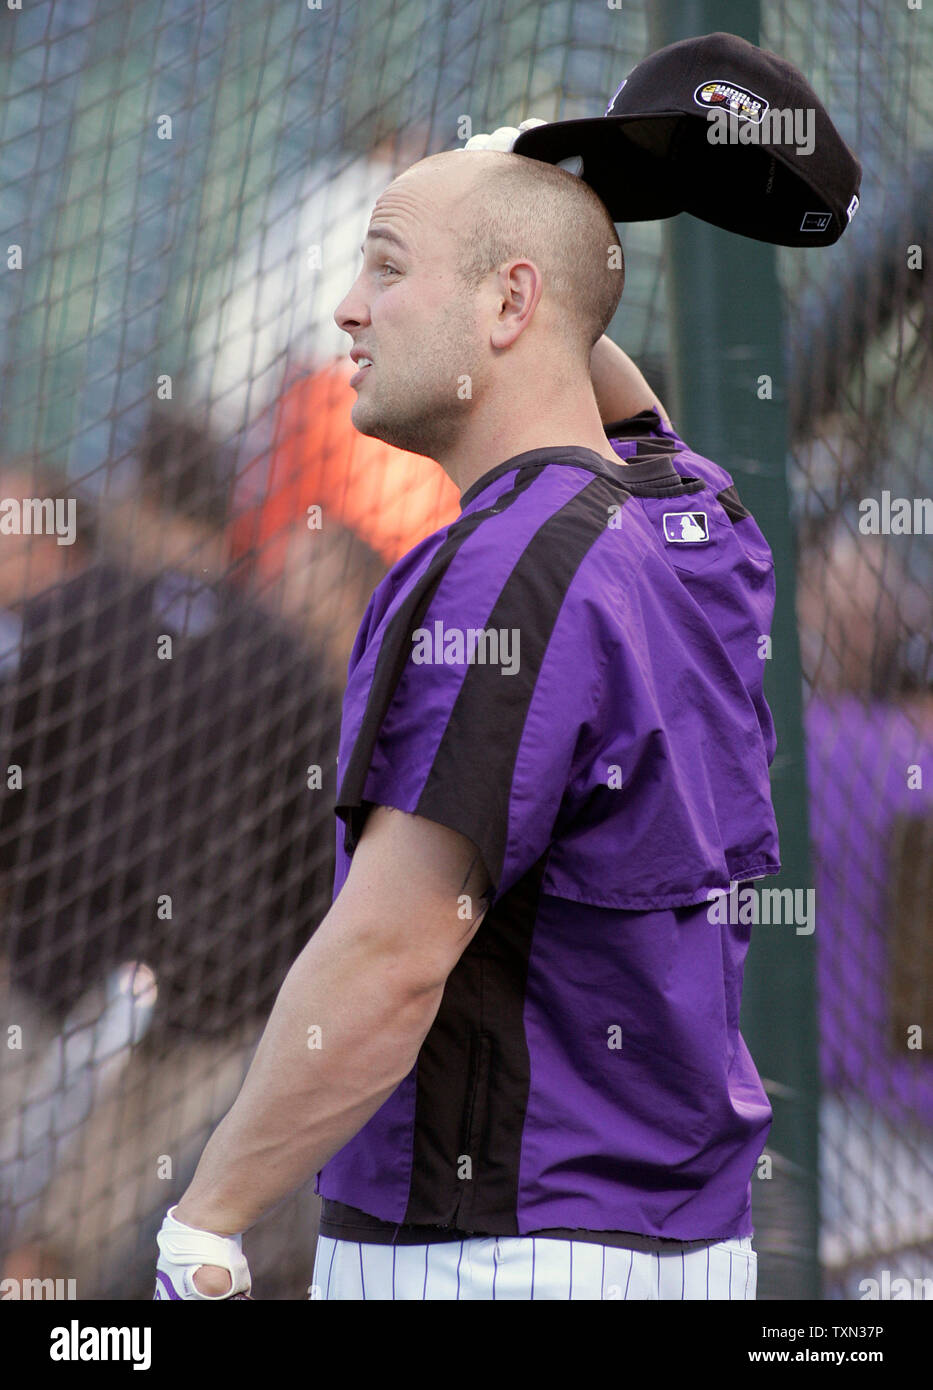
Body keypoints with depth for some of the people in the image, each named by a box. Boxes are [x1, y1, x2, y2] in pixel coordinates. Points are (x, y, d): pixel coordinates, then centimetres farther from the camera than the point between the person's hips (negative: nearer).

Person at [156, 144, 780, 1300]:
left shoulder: (508, 576, -18)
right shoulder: (697, 522, 9)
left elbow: (386, 968, -22)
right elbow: (620, 410, 35)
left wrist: (201, 1228, -14)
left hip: (500, 1256, -9)